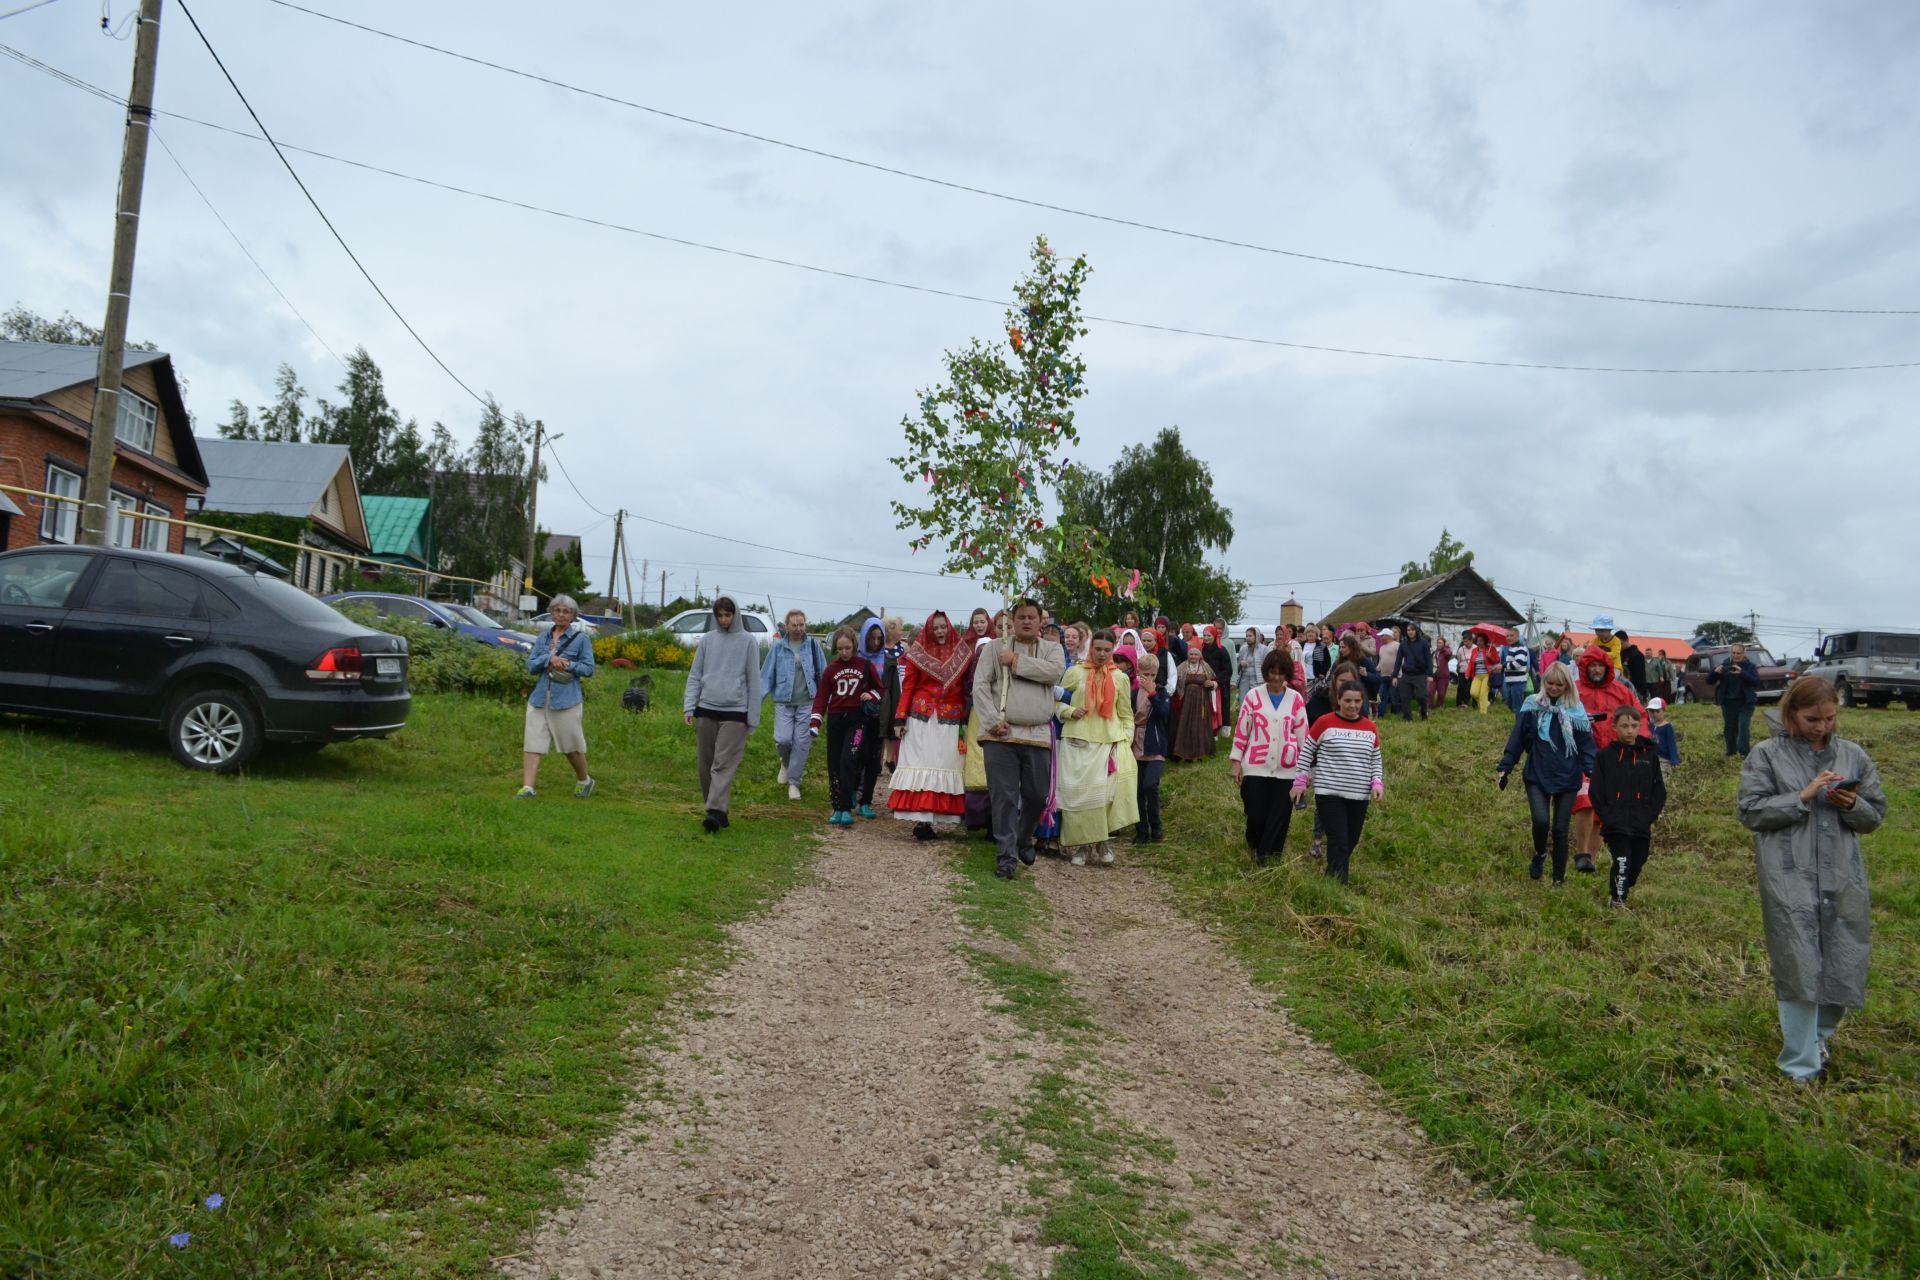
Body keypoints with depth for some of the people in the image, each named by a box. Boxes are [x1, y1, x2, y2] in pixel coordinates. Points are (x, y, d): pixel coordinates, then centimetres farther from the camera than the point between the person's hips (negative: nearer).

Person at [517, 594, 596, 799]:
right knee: (531, 743, -4)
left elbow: (589, 668, -3)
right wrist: (548, 659, -13)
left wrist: (567, 665, -17)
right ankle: (527, 788, -4)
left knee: (571, 744, 6)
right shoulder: (543, 637, 11)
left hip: (567, 698, -4)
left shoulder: (581, 638, -1)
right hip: (540, 697, 4)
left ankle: (584, 781, 28)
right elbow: (530, 665, 5)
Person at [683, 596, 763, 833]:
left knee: (724, 764, -11)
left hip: (735, 712, -4)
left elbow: (753, 681, 1)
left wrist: (753, 717, -2)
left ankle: (716, 811, -17)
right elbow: (695, 675, 11)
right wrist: (689, 706, -1)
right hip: (707, 709, 4)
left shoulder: (748, 642, 1)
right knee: (705, 764, 7)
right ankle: (717, 809, 17)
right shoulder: (707, 640, 9)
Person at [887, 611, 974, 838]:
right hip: (921, 717, -2)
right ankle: (920, 819, -8)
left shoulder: (962, 654, 6)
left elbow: (965, 689, 8)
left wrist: (965, 721, 2)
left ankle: (930, 818, 2)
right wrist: (901, 717, -7)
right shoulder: (917, 654, 2)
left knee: (944, 766, -1)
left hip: (950, 721, 2)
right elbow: (907, 687, 0)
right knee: (920, 765, -5)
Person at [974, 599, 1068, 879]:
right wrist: (993, 720, -12)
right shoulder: (995, 647, 8)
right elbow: (980, 685, 0)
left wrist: (1017, 662, -10)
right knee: (1004, 797, -5)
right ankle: (1007, 855, 1)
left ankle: (1024, 840, 33)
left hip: (1038, 737, 2)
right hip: (1001, 735, -2)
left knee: (1037, 796, 9)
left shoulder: (1050, 650, 13)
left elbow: (1055, 672, -10)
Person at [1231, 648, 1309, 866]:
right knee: (1256, 815, 1)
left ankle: (1266, 856, 15)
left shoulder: (1296, 699, 2)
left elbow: (1302, 734, 7)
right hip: (1255, 767, -1)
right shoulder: (1253, 696, -2)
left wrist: (1305, 767, 8)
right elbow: (1241, 729, 1)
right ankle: (1255, 846, 31)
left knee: (1279, 817, 2)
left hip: (1286, 769, 1)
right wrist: (1236, 761, 0)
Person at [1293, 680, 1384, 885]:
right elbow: (1306, 753, 1)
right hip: (1329, 793, -5)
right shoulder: (1324, 723, -6)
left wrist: (1377, 783, 0)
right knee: (1339, 843, -10)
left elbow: (1376, 760, 14)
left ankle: (1332, 877, 30)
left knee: (1350, 843, 11)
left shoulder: (1370, 728, 6)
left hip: (1359, 796, 5)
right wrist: (1300, 781, -1)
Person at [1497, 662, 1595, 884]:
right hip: (1537, 776, -1)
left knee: (1560, 829, 5)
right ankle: (1539, 854, 15)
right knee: (1541, 821, -18)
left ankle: (1559, 878, 20)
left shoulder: (1576, 709, 2)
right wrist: (1504, 767, -2)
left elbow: (1586, 740, 2)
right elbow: (1517, 738, 1)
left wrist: (1591, 768, -13)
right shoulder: (1532, 705, 0)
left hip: (1567, 778, 1)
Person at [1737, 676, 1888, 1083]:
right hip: (1790, 881, -3)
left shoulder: (1853, 756, 8)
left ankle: (1820, 1035, 35)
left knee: (1846, 963, 8)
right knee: (1798, 968, -1)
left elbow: (1876, 815, 13)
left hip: (1844, 879, 3)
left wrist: (1853, 805, -9)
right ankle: (1802, 1065, 10)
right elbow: (1750, 811, -5)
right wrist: (1802, 797, -14)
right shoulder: (1766, 755, 0)